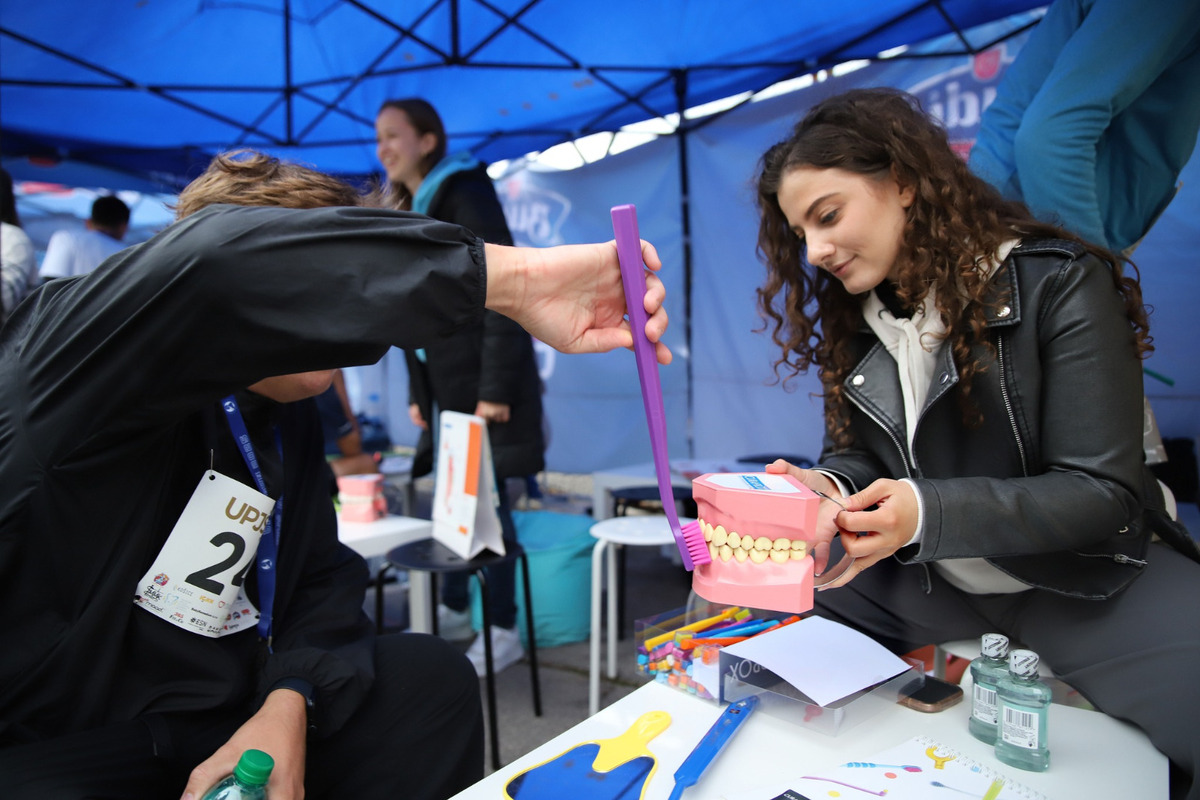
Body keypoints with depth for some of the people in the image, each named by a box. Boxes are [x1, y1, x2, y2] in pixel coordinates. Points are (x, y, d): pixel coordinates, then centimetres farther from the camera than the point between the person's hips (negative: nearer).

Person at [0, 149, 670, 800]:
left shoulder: (290, 421, 8)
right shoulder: (72, 354, -17)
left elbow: (325, 578, 5)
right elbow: (215, 259, -39)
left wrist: (289, 704, -16)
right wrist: (510, 276, -40)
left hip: (223, 727, 7)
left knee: (431, 674, 0)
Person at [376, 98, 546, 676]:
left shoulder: (463, 193, -8)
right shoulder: (409, 208, 17)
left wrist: (495, 388, -19)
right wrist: (417, 393, 12)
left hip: (482, 383, -8)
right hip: (444, 385, 8)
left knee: (485, 501, -3)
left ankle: (503, 632, 10)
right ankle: (453, 610, 30)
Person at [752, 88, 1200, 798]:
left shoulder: (1058, 283, -13)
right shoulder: (852, 319, 4)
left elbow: (1103, 492, -17)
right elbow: (852, 454, 5)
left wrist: (926, 512, -32)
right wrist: (827, 488, -21)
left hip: (1078, 581, -4)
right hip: (922, 585, 5)